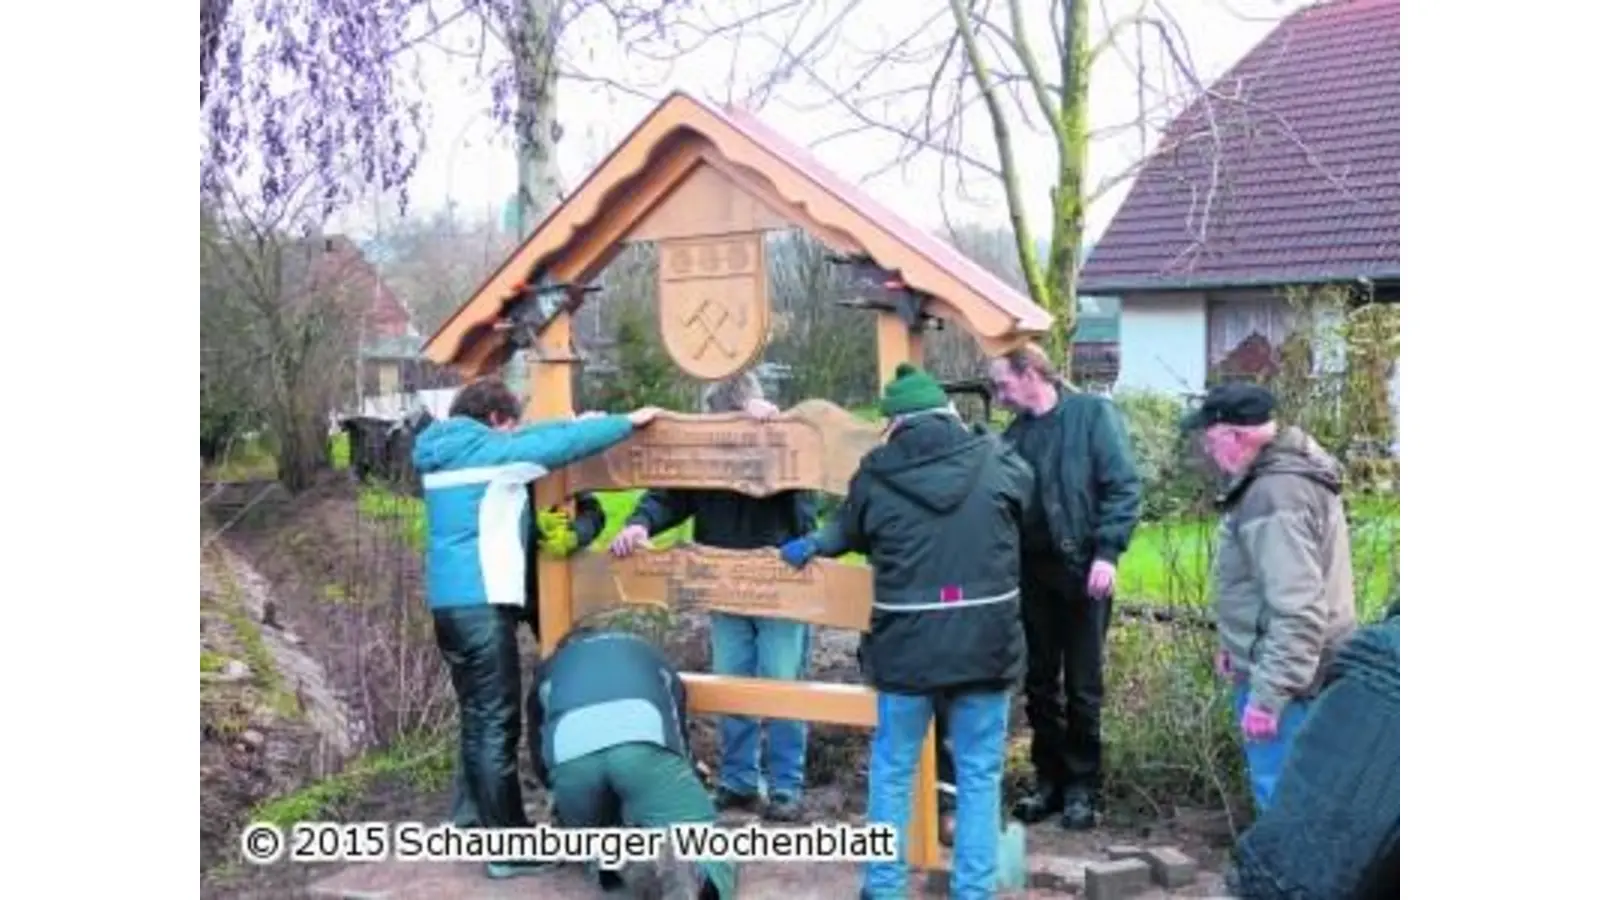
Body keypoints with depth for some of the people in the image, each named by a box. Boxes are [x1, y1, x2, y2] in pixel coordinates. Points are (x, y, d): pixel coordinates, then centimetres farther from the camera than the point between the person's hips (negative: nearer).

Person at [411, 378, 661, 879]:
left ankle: (474, 820, 28)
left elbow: (527, 442, 25)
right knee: (497, 725, -5)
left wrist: (576, 423, 25)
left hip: (448, 603, 9)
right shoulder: (487, 451, -9)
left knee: (478, 718, 19)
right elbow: (560, 444, -11)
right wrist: (627, 423, 0)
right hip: (481, 603, -9)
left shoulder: (442, 455, 16)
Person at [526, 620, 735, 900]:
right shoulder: (646, 653, 43)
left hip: (571, 754, 2)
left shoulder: (550, 668, 43)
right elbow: (681, 737, 44)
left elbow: (540, 759, 43)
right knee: (710, 853, 2)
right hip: (644, 741, -1)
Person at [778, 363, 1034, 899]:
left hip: (908, 645, 0)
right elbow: (1026, 510, 20)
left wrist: (813, 545, 38)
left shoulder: (876, 475, -4)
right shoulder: (998, 464, -2)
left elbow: (850, 532, 15)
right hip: (985, 643, 1)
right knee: (979, 774, 11)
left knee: (892, 772, 16)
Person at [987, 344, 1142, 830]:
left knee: (1083, 686, 5)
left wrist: (1107, 552, -19)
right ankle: (1049, 779, 24)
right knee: (1039, 684, 11)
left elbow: (1123, 486, -11)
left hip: (1083, 570, -5)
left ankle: (1083, 786, 18)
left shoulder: (1093, 413, -5)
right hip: (1032, 573, 5)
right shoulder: (1016, 431, 11)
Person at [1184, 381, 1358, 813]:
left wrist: (1267, 693, -26)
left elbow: (1299, 610, -29)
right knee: (1287, 791, 20)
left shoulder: (1276, 493, -25)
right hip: (1283, 668, 11)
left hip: (1286, 680, -11)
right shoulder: (1282, 474, 8)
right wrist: (1241, 645, 22)